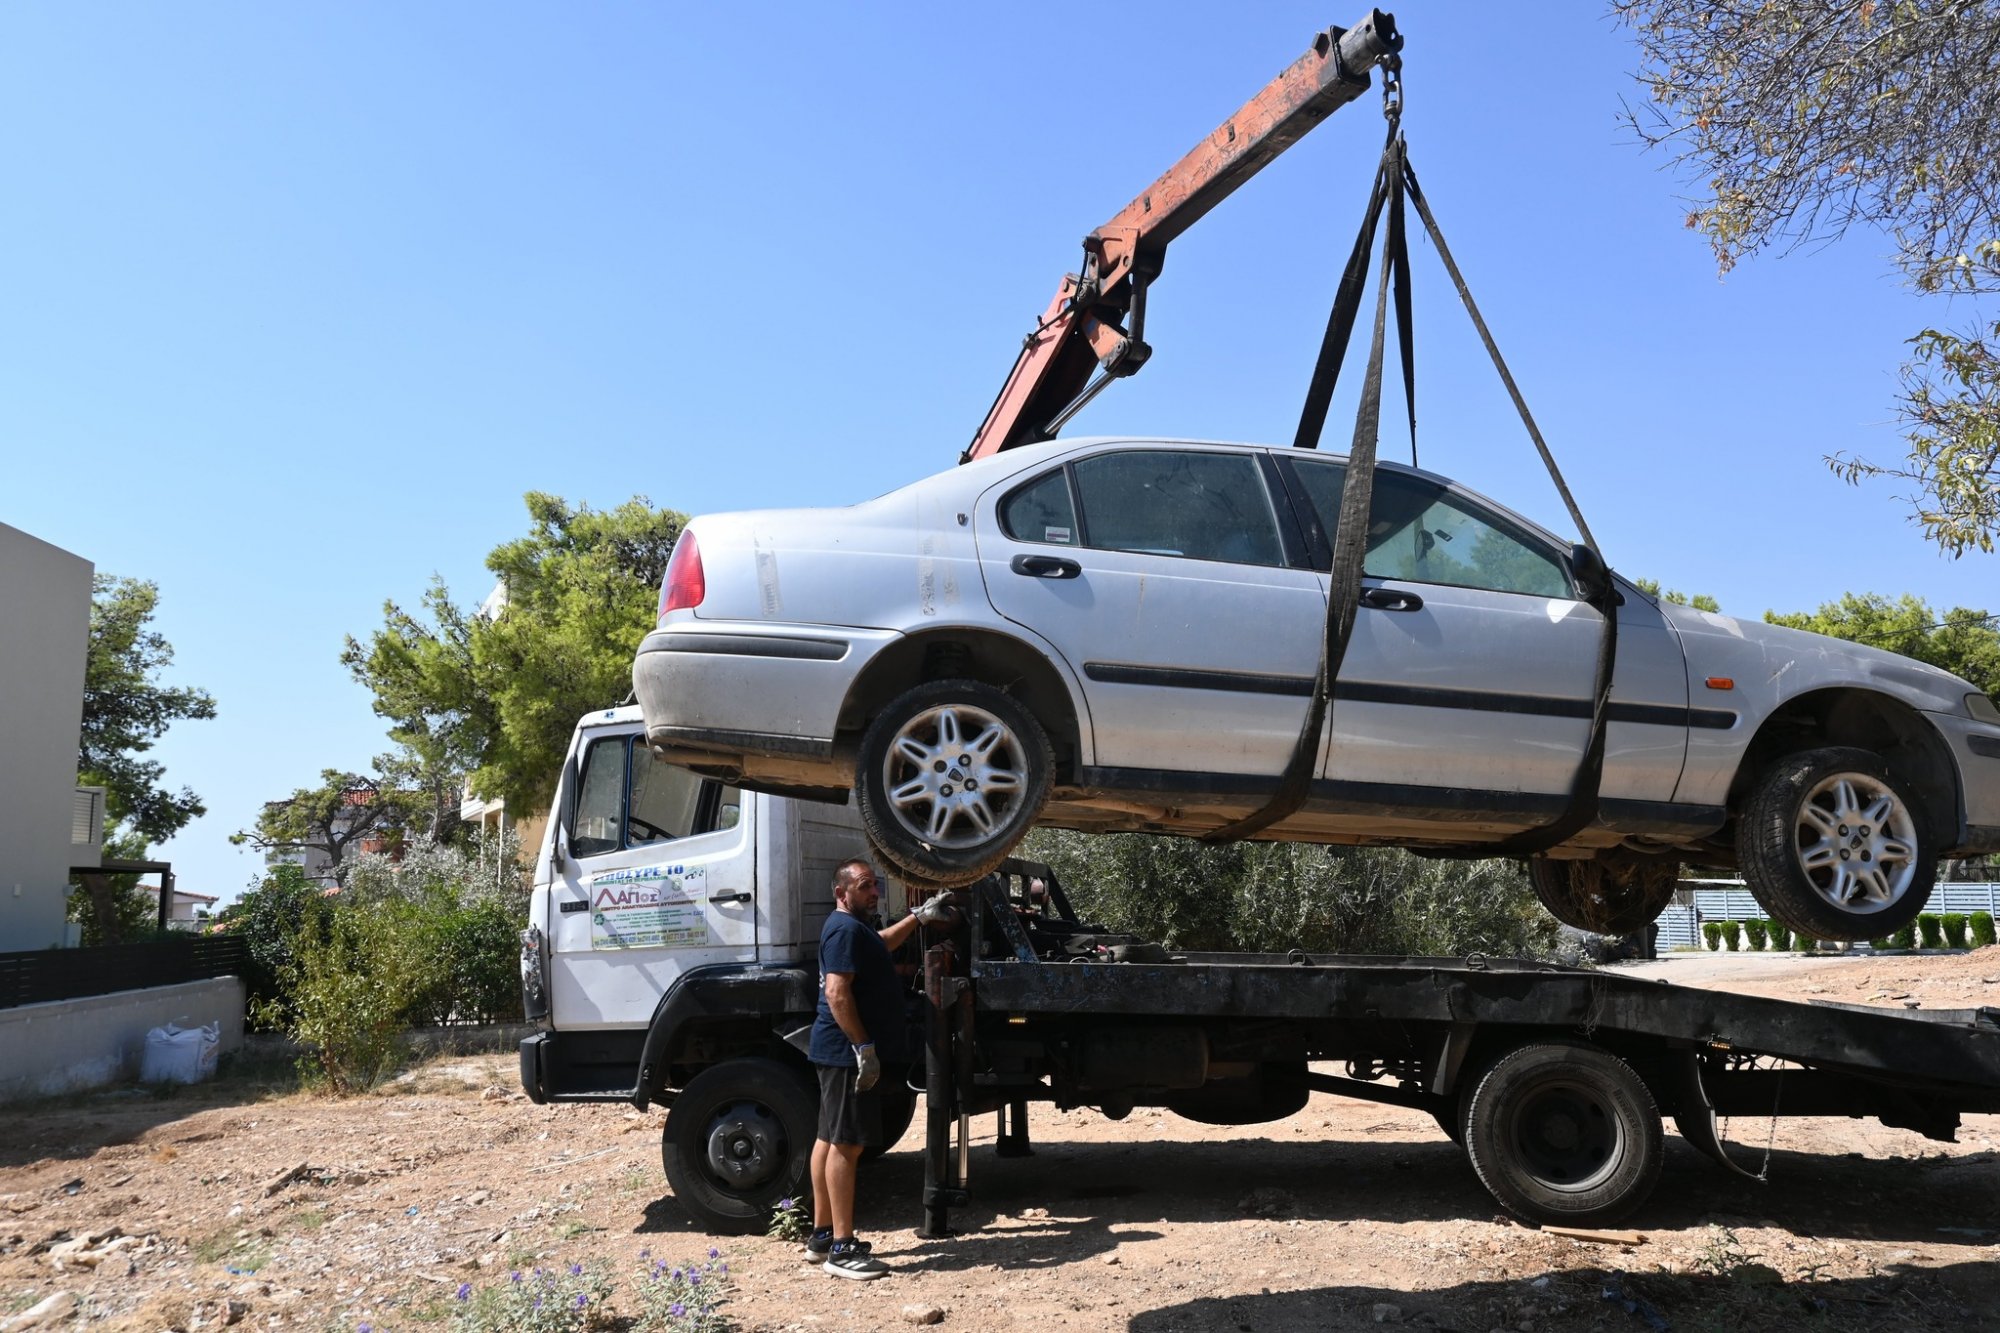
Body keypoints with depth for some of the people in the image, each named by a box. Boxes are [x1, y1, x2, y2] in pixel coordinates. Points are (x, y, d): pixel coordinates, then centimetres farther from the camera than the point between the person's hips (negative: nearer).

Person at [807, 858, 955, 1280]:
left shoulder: (855, 928, 18)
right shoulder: (845, 929, -16)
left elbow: (882, 943, 40)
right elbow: (837, 993, -25)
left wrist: (918, 917, 32)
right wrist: (863, 1046, -25)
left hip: (843, 1053, 11)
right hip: (848, 1053, -11)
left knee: (830, 1139, 14)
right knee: (846, 1143, -9)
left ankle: (822, 1235, 23)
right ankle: (842, 1249, -6)